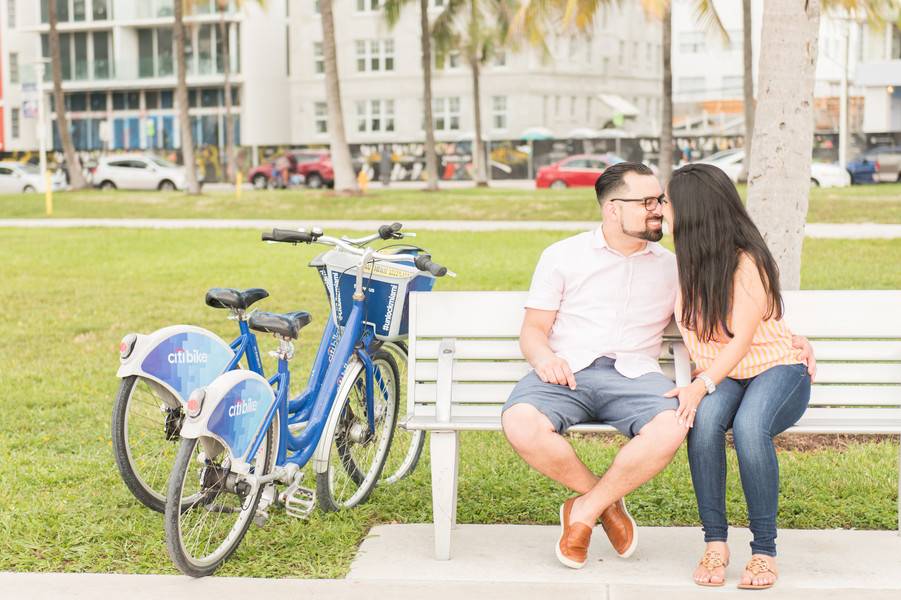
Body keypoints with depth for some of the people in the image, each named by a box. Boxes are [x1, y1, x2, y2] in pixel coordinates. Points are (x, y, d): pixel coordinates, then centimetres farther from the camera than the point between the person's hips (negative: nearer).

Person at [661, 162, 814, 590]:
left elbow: (742, 340, -23)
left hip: (777, 370, -4)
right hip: (719, 378, 4)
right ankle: (715, 542, -25)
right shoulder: (686, 263, 3)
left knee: (749, 425, -38)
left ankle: (764, 550, -24)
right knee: (704, 418, -33)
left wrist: (700, 387, -37)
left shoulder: (748, 262, -17)